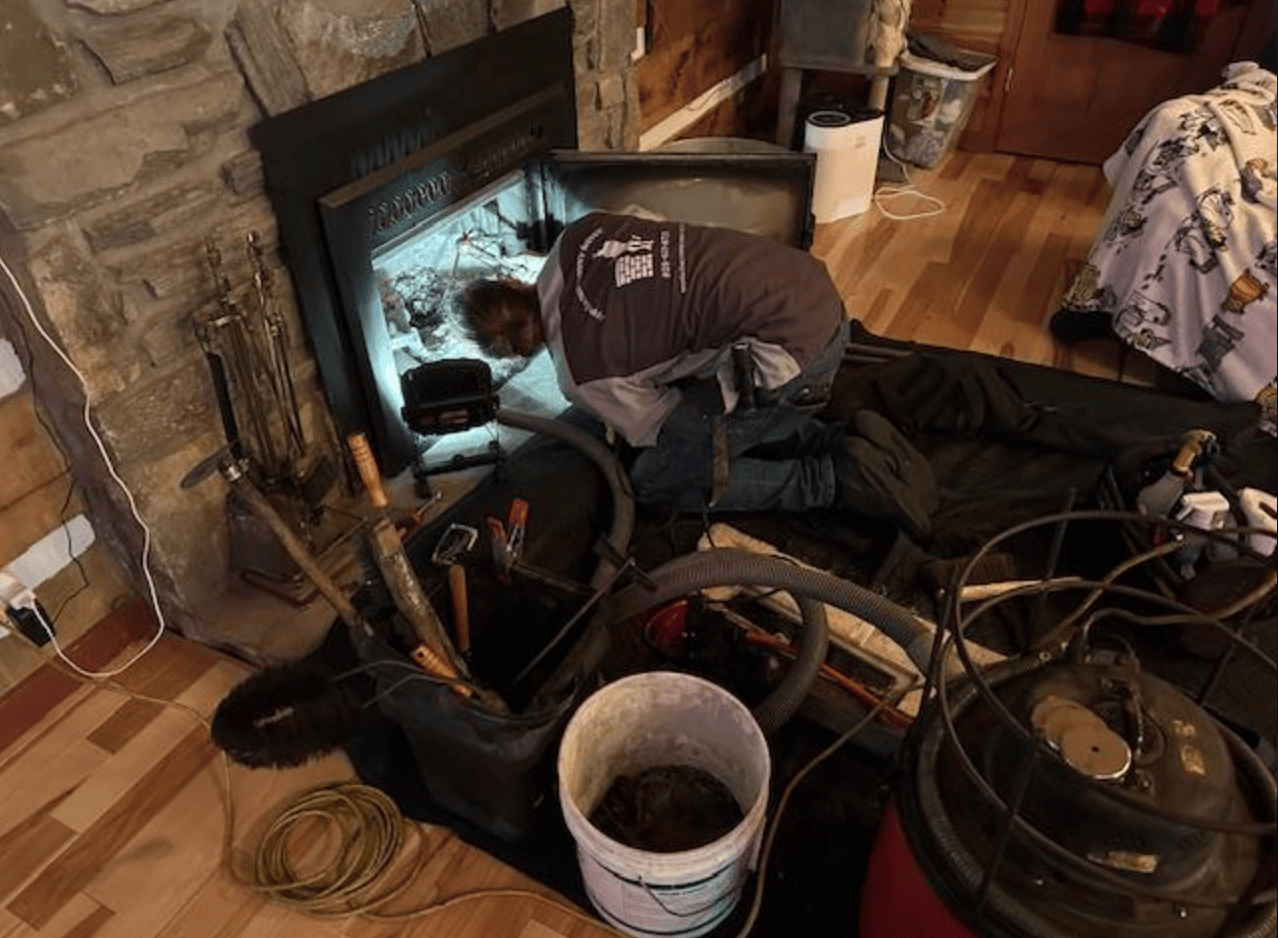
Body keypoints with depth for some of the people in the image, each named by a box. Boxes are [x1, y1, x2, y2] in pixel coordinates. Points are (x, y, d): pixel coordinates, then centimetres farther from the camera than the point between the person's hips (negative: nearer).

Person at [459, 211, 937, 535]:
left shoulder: (579, 375, -10)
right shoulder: (579, 234, 7)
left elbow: (661, 425, 4)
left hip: (789, 351, -9)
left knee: (656, 483, 4)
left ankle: (833, 482, 0)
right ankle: (841, 442, 12)